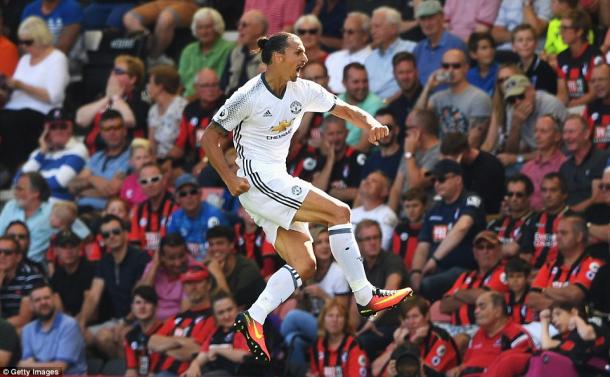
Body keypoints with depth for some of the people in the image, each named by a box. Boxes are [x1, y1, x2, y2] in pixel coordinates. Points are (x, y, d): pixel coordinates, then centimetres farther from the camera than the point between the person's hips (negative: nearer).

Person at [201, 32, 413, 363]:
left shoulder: (302, 91, 6)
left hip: (278, 184, 8)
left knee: (304, 266, -3)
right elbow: (209, 138, -7)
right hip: (257, 180, -8)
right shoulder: (249, 96, -13)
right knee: (338, 212, -16)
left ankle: (253, 319, -6)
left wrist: (371, 124, -12)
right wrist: (230, 178, -18)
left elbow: (346, 110, 10)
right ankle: (366, 297, -13)